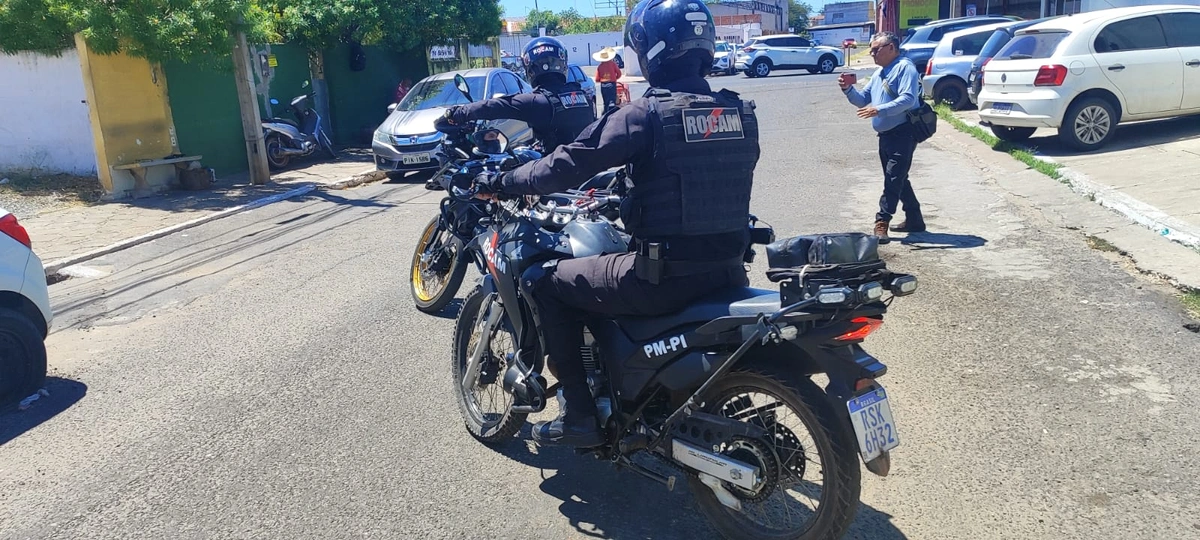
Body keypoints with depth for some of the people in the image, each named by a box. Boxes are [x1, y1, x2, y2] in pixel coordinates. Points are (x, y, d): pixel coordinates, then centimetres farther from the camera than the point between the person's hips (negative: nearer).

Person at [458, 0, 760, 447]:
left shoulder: (645, 114, -12)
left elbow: (565, 167, -11)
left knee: (550, 285, 11)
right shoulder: (741, 112, 7)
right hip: (728, 269, 7)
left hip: (665, 276, -7)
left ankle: (580, 416, 13)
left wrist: (499, 181, 4)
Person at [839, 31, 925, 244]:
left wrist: (879, 110, -31)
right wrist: (848, 89, 3)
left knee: (893, 179, -12)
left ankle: (882, 222, -16)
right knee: (898, 179, 15)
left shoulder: (904, 67, -9)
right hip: (886, 135, 10)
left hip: (903, 133, -10)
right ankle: (914, 220, 25)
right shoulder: (879, 73, 20)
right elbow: (863, 100, 22)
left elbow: (908, 99, -22)